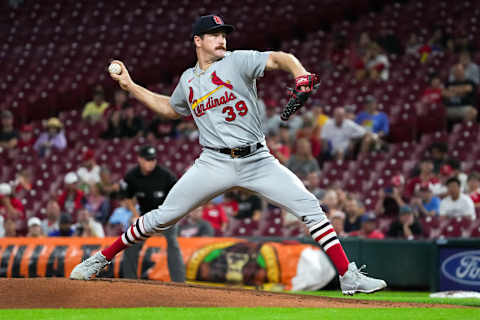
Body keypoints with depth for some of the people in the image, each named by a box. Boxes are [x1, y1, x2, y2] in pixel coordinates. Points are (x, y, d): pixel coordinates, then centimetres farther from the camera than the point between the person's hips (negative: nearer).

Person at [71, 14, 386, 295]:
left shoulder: (237, 61, 1)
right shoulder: (188, 80, 13)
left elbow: (278, 58, -15)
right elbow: (171, 109, 33)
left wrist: (300, 74, -37)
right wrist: (130, 86, 27)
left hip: (258, 161, -1)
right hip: (215, 164, 1)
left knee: (311, 208, -13)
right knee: (162, 217, -3)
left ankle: (348, 276, -8)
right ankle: (101, 259, 12)